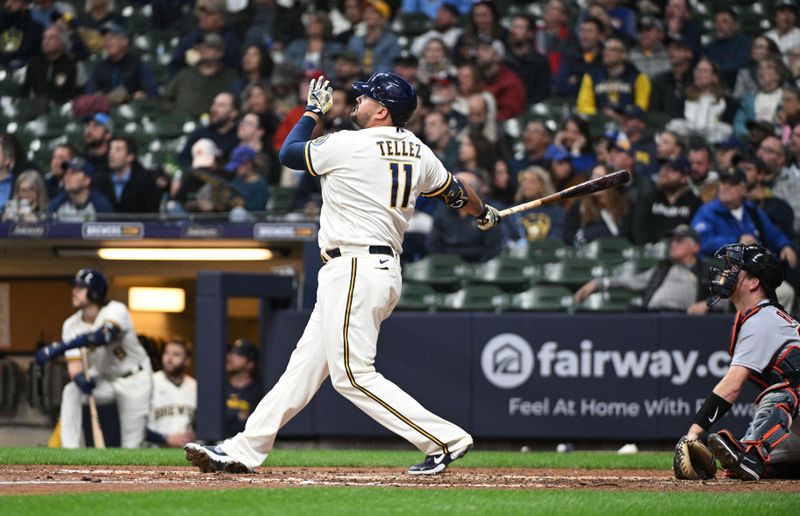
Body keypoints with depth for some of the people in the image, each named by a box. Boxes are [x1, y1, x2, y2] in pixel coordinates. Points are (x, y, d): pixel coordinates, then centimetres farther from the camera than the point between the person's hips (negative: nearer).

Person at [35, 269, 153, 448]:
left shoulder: (116, 310, -25)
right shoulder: (72, 325, -10)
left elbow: (105, 336, -46)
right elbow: (74, 364, -11)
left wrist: (58, 347, -53)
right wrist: (80, 378, -39)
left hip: (133, 380, -4)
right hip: (103, 380, 4)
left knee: (132, 443, -7)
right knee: (71, 391, -24)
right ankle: (69, 451, -25)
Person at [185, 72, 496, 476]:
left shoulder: (348, 145, -11)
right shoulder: (417, 152, 10)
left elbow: (288, 154, 4)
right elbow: (456, 192, 23)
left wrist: (313, 110, 19)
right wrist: (484, 213, 44)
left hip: (354, 270, -10)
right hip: (386, 271, 10)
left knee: (352, 374, -11)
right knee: (305, 365, 10)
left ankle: (444, 439, -14)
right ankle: (245, 449, 13)